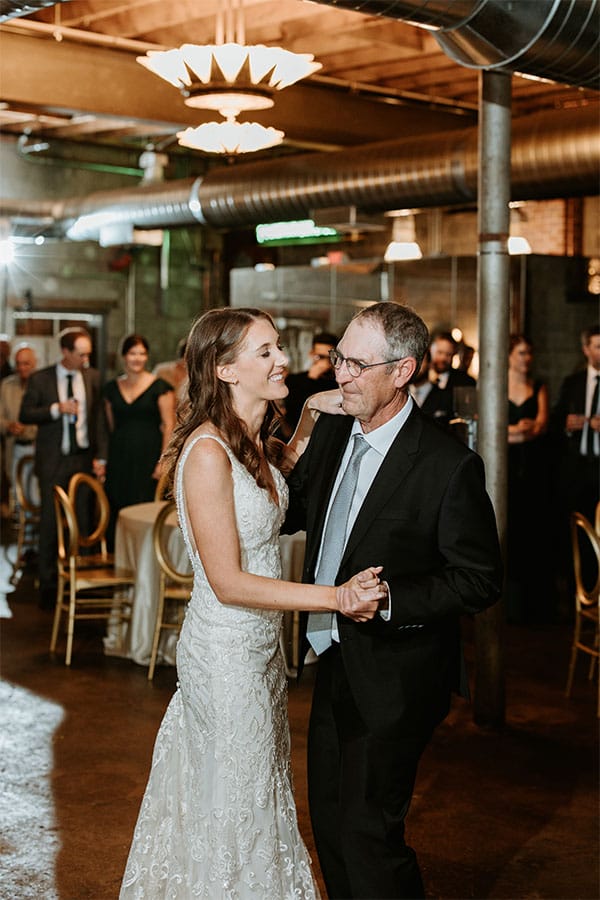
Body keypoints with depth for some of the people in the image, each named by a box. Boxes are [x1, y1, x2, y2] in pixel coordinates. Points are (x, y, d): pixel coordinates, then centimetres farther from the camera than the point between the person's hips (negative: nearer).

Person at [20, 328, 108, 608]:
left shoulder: (93, 377, 5)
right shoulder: (40, 379, -1)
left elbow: (100, 419, 6)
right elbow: (25, 415, -1)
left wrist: (100, 457, 1)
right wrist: (56, 409, -15)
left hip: (84, 459, 2)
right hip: (53, 461, -2)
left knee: (85, 521, 0)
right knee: (50, 522, 2)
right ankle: (48, 584, 11)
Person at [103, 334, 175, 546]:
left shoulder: (160, 387, -1)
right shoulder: (112, 388, 12)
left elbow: (169, 426, -5)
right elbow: (111, 426, 17)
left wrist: (163, 460, -13)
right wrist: (104, 460, 11)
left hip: (148, 456, -4)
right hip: (119, 459, 4)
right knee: (118, 509, 0)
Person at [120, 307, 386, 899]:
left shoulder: (254, 441, 1)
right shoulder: (207, 454, -25)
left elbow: (285, 466, 28)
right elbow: (229, 582, -25)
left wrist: (311, 416, 8)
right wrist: (336, 597, -27)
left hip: (261, 647, 9)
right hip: (226, 655, -9)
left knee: (262, 797, 23)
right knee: (232, 809, 10)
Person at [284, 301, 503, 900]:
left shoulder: (449, 466, -20)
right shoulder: (331, 431, 1)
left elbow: (480, 580, -16)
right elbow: (291, 513, 12)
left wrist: (389, 599, -26)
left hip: (392, 677, -7)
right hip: (334, 664, 8)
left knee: (367, 833, 0)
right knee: (328, 823, 19)